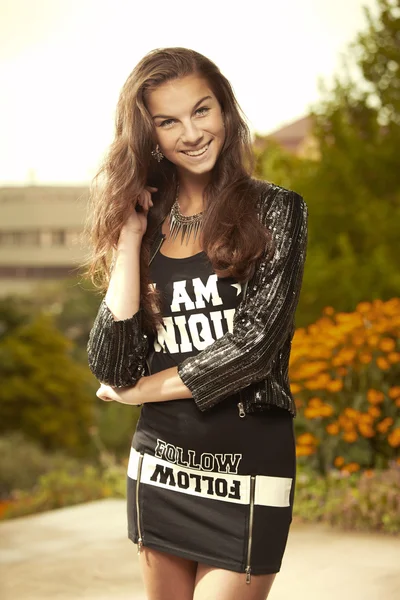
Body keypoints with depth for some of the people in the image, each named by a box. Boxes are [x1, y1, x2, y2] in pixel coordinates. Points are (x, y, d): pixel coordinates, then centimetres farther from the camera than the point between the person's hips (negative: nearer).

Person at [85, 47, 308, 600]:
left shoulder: (275, 210, -4)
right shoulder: (144, 225, 5)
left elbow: (255, 345, -13)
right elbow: (112, 370, -5)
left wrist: (143, 388, -3)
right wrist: (129, 240, -7)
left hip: (249, 474, -3)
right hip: (159, 469, 4)